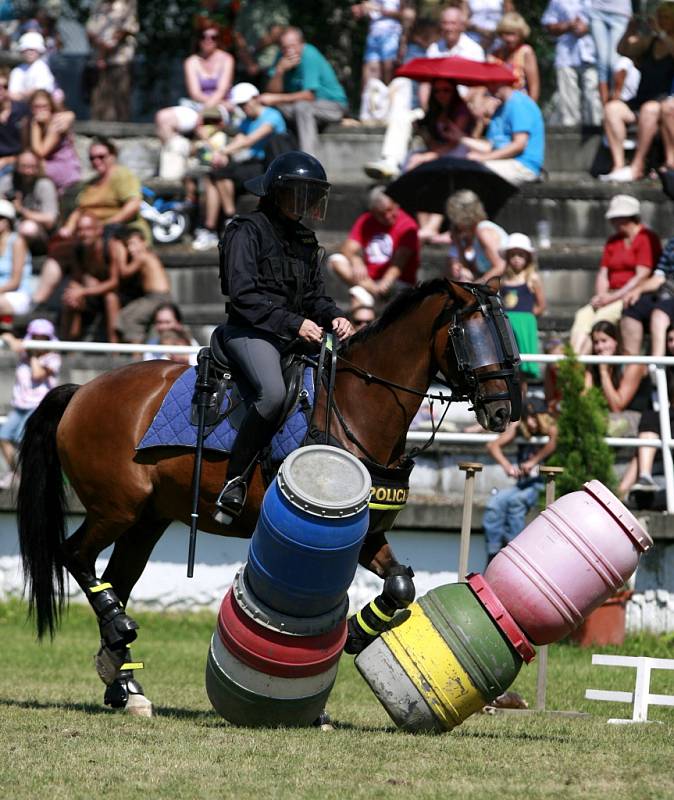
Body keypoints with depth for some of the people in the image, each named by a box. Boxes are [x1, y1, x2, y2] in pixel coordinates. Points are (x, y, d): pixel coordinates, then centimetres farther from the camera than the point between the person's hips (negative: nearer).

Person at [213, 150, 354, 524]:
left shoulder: (304, 240, 20)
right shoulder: (247, 231, -5)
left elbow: (314, 295, 22)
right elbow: (243, 293, -14)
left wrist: (333, 317, -2)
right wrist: (293, 323, -20)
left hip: (299, 335, 8)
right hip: (250, 331, -8)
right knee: (274, 391, -36)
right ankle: (235, 480, -28)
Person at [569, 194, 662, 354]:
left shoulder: (647, 239, -5)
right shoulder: (612, 242, 19)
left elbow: (642, 276, -12)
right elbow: (603, 274, 15)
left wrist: (614, 297, -15)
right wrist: (601, 296, -6)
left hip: (636, 297, -7)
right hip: (613, 296, 7)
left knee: (602, 316, -30)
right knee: (583, 315, -20)